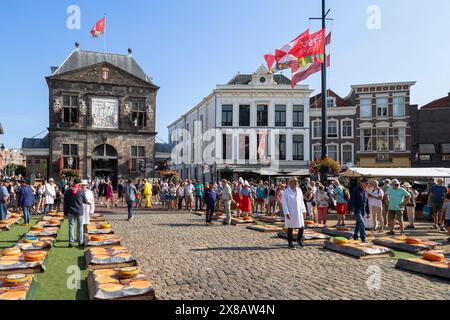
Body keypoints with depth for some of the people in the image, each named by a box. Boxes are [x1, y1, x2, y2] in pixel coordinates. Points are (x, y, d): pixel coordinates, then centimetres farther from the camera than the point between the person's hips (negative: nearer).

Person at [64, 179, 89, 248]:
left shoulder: (67, 191, 2)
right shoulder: (81, 191, -5)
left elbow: (65, 203, 3)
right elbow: (85, 201, 6)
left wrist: (65, 212, 9)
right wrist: (88, 203, 29)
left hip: (70, 212, 1)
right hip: (79, 211, -1)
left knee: (71, 227, 5)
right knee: (80, 227, 7)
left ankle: (71, 242, 4)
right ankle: (80, 242, 10)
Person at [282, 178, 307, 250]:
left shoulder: (299, 190, 9)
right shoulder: (286, 192, -7)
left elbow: (301, 201, 15)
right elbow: (284, 203, -10)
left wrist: (304, 210, 12)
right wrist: (286, 213, -16)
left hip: (299, 212, 5)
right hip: (290, 213, -4)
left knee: (302, 227, 4)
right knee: (290, 228, 3)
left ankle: (299, 239, 29)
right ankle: (290, 243, 15)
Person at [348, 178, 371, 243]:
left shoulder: (365, 191, 12)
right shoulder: (355, 190, -10)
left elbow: (367, 202, 18)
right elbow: (352, 200, -15)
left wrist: (368, 212, 18)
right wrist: (351, 210, -23)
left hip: (362, 211, 7)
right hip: (357, 210, -7)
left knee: (358, 224, 16)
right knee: (362, 225, -15)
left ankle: (355, 237, 29)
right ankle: (363, 239, -13)